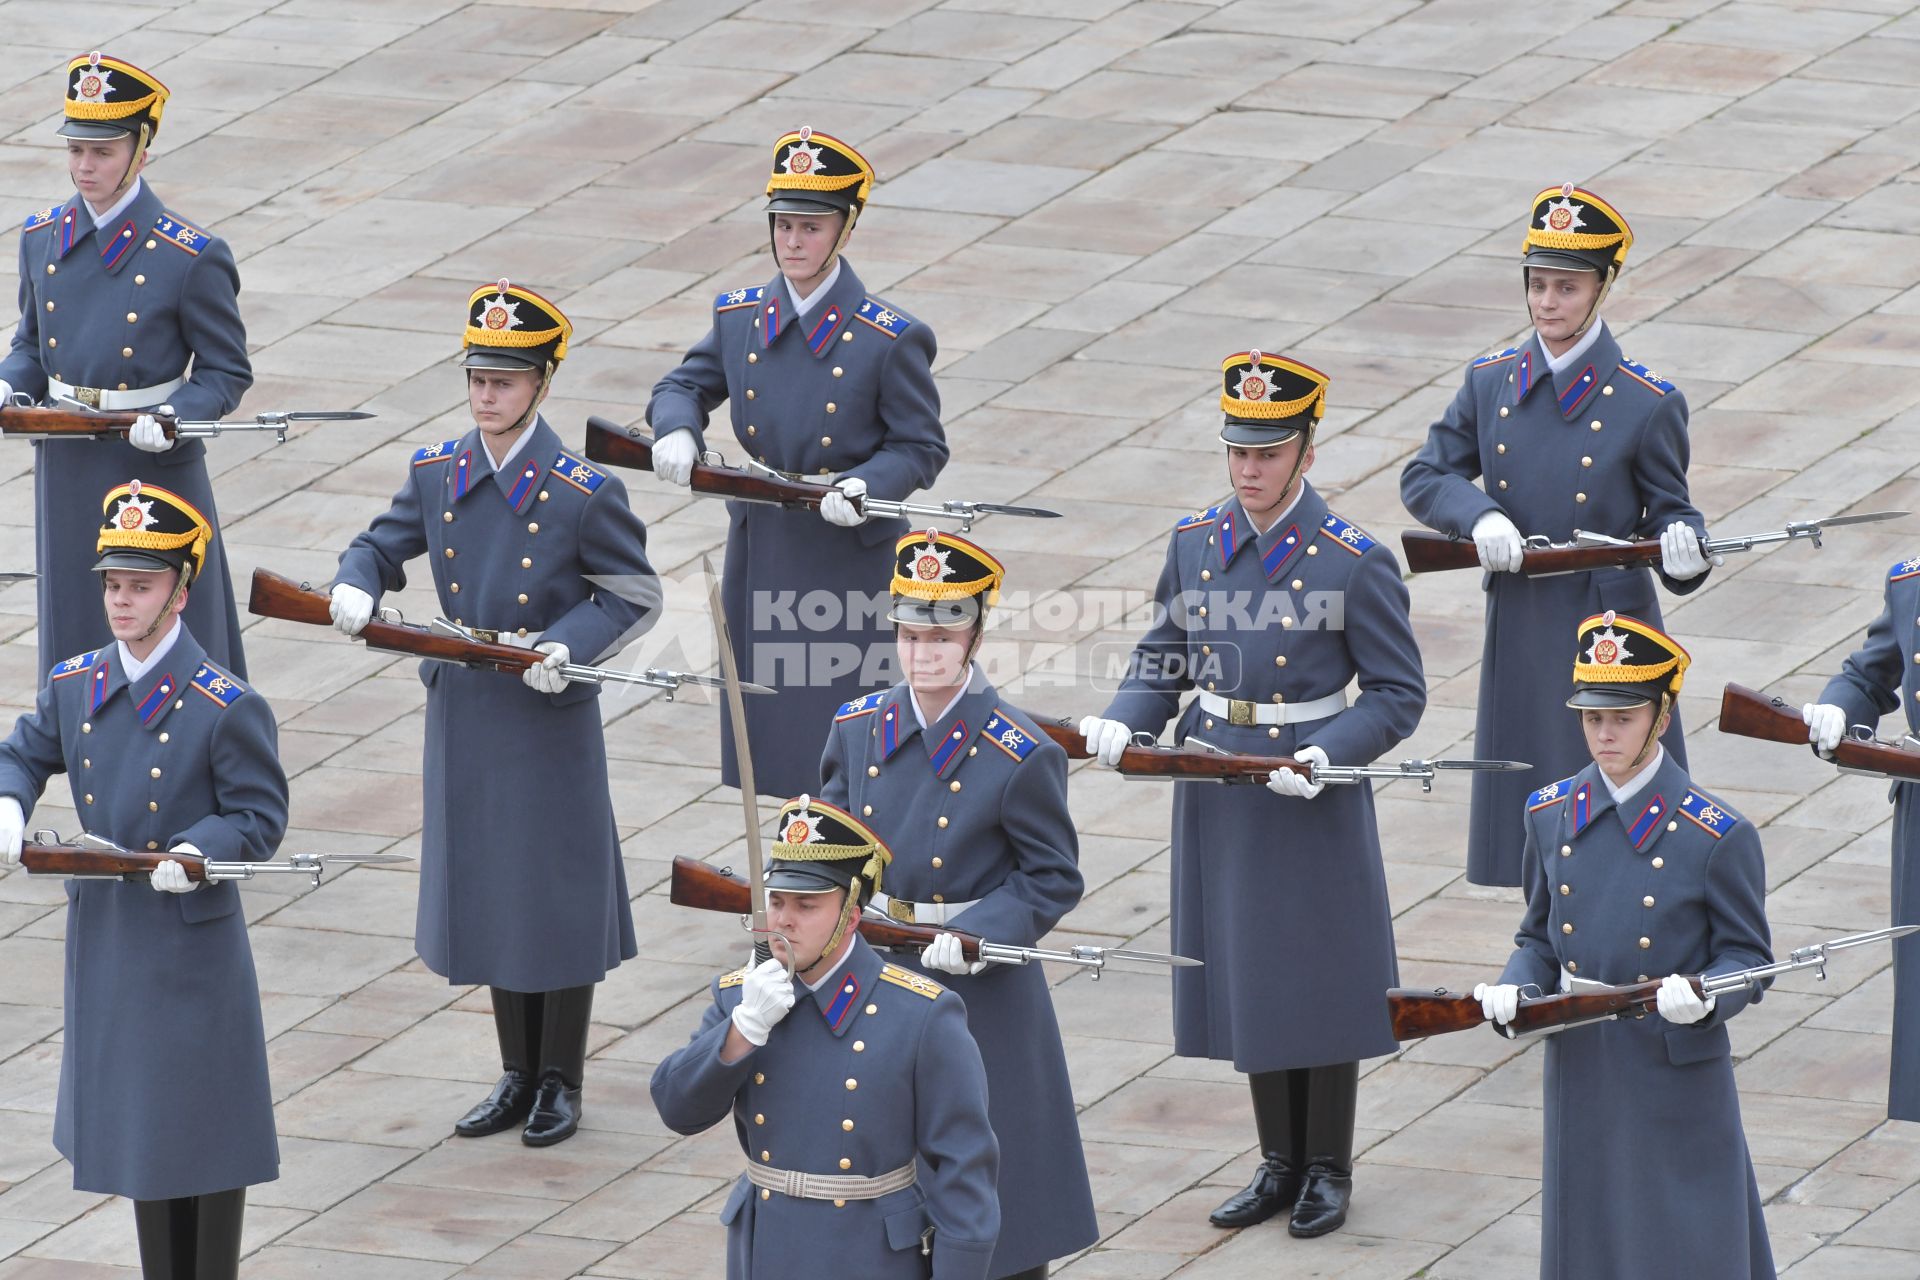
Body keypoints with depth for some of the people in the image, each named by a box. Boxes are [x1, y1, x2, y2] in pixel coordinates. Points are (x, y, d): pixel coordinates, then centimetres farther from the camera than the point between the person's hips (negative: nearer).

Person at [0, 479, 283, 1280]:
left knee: (204, 1126, 2)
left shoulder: (227, 708, -15)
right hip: (104, 937, 6)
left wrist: (197, 852, -29)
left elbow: (260, 819, -11)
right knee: (135, 1120, 16)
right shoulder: (73, 687, 2)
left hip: (193, 938, -6)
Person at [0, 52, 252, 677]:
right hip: (66, 475, 5)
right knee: (73, 628, 11)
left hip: (153, 465, -5)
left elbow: (226, 372, -6)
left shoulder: (193, 257, -12)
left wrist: (172, 418, -25)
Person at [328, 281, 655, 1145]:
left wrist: (566, 646, -22)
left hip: (550, 718, -5)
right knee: (488, 891, 12)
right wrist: (356, 587, -13)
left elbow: (634, 596, -6)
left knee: (555, 890, 4)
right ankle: (518, 1075, 25)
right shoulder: (437, 476, 0)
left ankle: (561, 1083, 17)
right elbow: (381, 547, 10)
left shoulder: (581, 494, -13)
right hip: (463, 713, 5)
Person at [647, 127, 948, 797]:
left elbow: (922, 448, -7)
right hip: (759, 556, 5)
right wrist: (676, 431, -12)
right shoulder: (739, 319, 3)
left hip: (850, 557, -5)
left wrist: (862, 488, -27)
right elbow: (683, 387, 12)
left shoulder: (889, 339, -11)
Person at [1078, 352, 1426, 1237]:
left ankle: (1327, 1169, 19)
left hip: (1313, 797, -5)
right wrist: (1123, 722, -9)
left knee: (1318, 974, 5)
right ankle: (1280, 1162, 26)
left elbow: (1397, 694, -10)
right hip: (1217, 791, 5)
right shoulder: (1195, 545, 1)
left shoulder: (1354, 563, -13)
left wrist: (1327, 755, -24)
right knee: (1246, 972, 12)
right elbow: (1163, 659, 10)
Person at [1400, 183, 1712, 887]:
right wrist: (1479, 516, -13)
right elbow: (1424, 478, 8)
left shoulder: (1646, 404, -7)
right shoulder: (1491, 383, 3)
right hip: (1518, 637, 4)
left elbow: (1668, 509, -1)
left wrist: (1684, 548, -25)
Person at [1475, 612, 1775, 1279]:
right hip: (1580, 1072, 4)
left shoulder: (1718, 837, -10)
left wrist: (1704, 998, -26)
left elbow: (1747, 958, -4)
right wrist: (1515, 989, -8)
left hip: (1677, 1084, -4)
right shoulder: (1552, 816, 4)